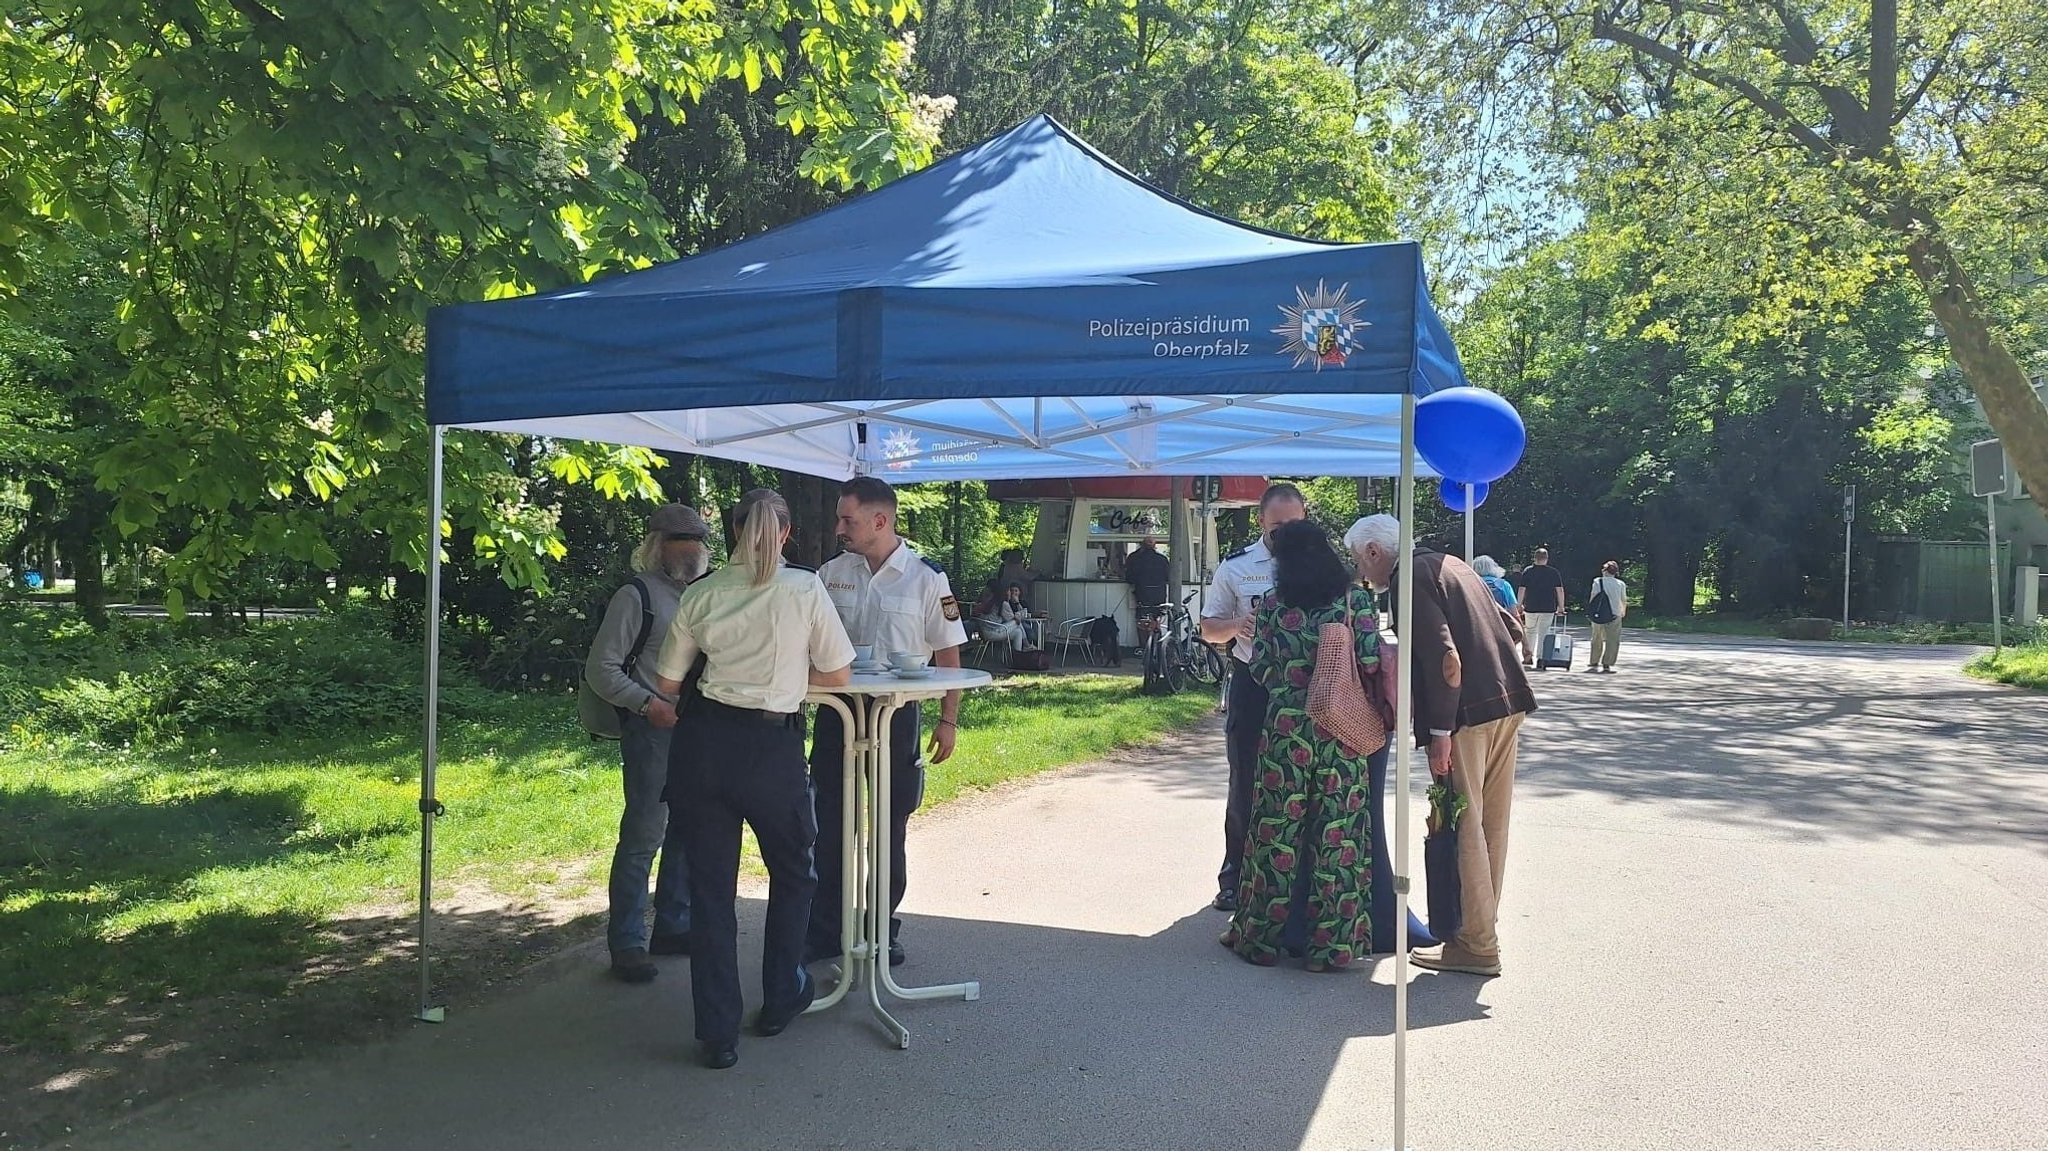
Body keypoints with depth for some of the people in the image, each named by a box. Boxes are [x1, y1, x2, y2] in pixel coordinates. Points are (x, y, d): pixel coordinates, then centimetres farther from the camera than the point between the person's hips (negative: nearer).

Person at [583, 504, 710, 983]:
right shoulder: (636, 595, -6)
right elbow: (600, 669, -9)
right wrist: (647, 703, -19)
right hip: (653, 729, -7)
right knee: (643, 837, -5)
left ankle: (673, 928, 26)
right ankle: (627, 943, 5)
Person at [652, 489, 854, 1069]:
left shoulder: (700, 594, 3)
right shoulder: (805, 588, -4)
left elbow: (667, 682, 11)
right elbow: (838, 676, 2)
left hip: (703, 743, 2)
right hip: (773, 745, -2)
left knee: (710, 885, 11)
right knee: (793, 873, 22)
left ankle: (718, 1034, 14)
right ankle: (781, 1000, 35)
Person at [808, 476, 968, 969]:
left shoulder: (926, 577, -6)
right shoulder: (831, 573, 3)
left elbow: (948, 652, -3)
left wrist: (948, 720, -6)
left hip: (895, 713, -3)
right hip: (836, 711, 3)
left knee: (889, 830, 8)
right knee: (826, 826, 4)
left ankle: (883, 931, 22)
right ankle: (823, 932, 16)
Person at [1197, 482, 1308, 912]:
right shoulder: (1235, 567, 0)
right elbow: (1209, 628, 6)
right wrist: (1237, 625, -15)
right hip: (1253, 686, 0)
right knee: (1246, 787, 7)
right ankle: (1235, 880, 18)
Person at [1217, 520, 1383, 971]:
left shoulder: (1272, 605, 0)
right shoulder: (1356, 599, 0)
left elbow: (1260, 670, 1)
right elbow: (1371, 663, -8)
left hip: (1285, 727, 0)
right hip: (1341, 731, 0)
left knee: (1278, 833, 8)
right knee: (1337, 834, 6)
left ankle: (1263, 934, 19)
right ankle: (1332, 942, 11)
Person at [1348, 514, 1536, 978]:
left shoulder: (1411, 579, -9)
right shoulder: (1450, 565, 18)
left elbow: (1445, 660, -19)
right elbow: (1511, 630, 22)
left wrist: (1440, 732, -17)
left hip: (1466, 714, -9)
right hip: (1506, 704, 9)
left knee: (1462, 829, -1)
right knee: (1491, 826, 16)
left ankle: (1477, 946, 5)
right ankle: (1482, 927, 27)